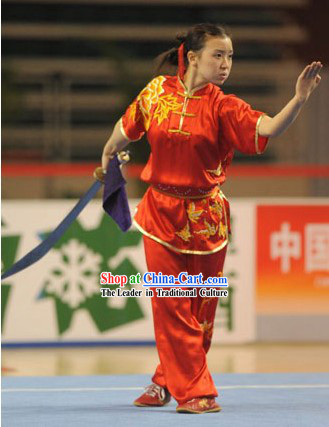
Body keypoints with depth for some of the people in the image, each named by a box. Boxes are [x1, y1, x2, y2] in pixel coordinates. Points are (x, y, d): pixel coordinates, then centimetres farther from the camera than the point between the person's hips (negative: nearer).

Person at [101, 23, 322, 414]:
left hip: (205, 217, 0)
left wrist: (300, 99, -39)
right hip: (161, 213, 0)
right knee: (170, 304, -2)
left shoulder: (222, 107, -8)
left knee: (199, 308, 7)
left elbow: (270, 128, -24)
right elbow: (127, 127, 16)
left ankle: (167, 381, 25)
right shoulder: (158, 91, -3)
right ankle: (194, 391, 4)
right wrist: (108, 157, 31)